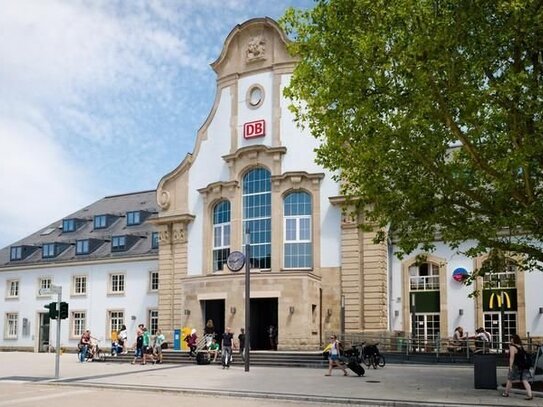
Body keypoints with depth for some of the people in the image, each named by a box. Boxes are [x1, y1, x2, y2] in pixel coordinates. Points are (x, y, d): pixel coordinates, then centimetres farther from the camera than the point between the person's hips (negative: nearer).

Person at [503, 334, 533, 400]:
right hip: (524, 366, 6)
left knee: (509, 379, 11)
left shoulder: (512, 347, -10)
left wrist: (510, 366, -20)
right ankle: (530, 394, -13)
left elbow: (512, 357, -18)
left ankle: (506, 393, 22)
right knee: (525, 380, 0)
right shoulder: (521, 347, 12)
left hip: (516, 366, -6)